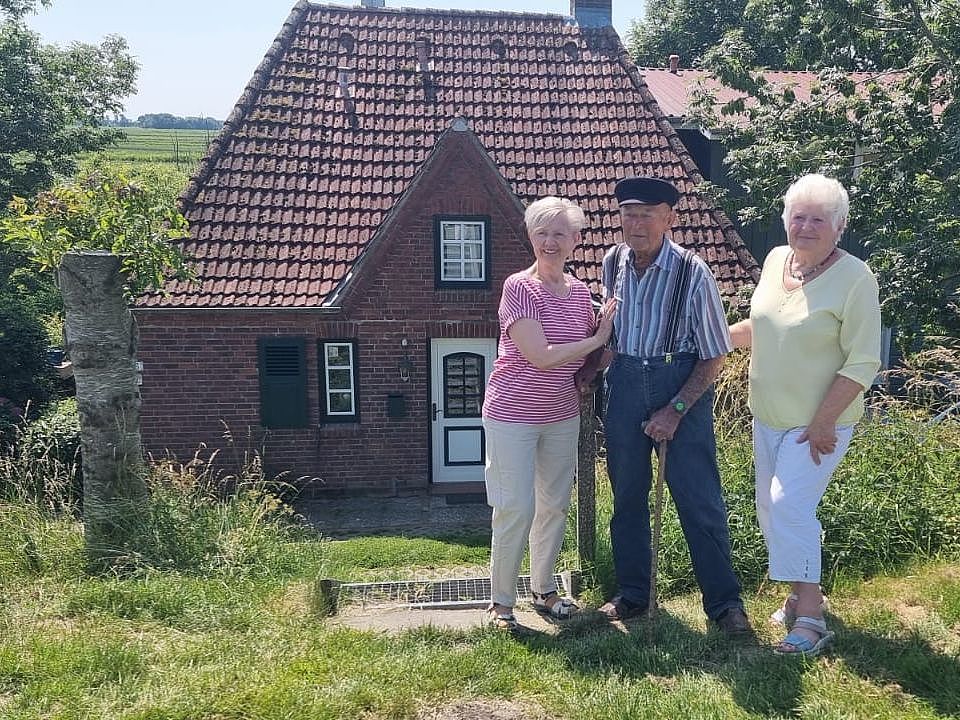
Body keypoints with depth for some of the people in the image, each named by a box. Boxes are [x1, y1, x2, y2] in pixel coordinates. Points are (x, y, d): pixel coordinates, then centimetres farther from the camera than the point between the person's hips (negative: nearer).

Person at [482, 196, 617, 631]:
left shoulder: (579, 292, 5)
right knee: (516, 509, -3)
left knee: (555, 505, 14)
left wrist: (605, 326, -6)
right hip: (512, 416, -6)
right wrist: (597, 338, -14)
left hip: (562, 416, 7)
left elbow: (587, 356, 14)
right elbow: (541, 356, -23)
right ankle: (500, 602, 14)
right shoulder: (519, 288, -16)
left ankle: (544, 589, 32)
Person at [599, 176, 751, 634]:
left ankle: (724, 602, 15)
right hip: (624, 382, 4)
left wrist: (676, 409, -14)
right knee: (627, 495, 12)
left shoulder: (693, 273, -14)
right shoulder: (612, 264, -1)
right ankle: (631, 595, 28)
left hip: (684, 385, -4)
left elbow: (714, 355, -9)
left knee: (699, 497, -2)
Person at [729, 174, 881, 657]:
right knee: (770, 507, 13)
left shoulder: (853, 278, -16)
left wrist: (823, 422, -20)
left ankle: (811, 617, -6)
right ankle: (802, 592, 31)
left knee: (790, 503, -17)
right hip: (768, 416, 7)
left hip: (820, 422, -7)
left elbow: (862, 362, -17)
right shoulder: (776, 260, 4)